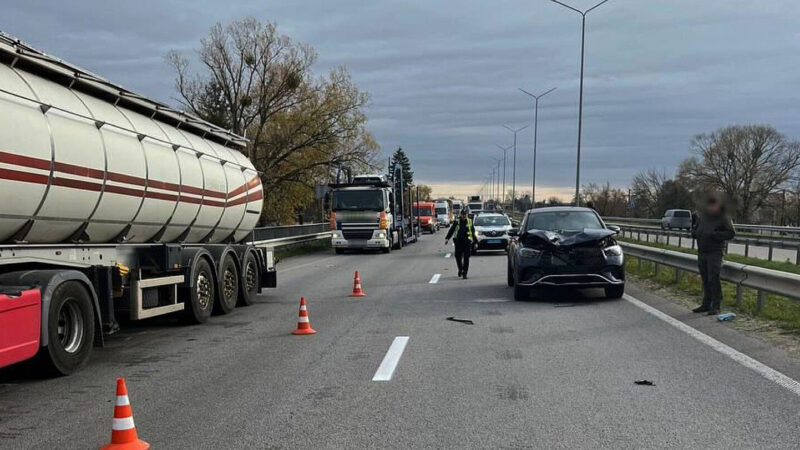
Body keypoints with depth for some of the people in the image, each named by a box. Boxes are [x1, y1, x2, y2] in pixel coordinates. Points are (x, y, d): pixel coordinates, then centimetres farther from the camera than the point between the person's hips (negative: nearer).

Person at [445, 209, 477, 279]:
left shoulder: (470, 221, 10)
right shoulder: (457, 222, 5)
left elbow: (473, 232, 19)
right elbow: (451, 230, 2)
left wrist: (475, 240, 22)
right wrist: (447, 238, -9)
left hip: (467, 242, 0)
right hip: (458, 241, 0)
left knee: (466, 258, -4)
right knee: (458, 257, 3)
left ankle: (464, 273, -1)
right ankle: (460, 270, 29)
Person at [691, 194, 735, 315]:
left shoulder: (723, 218, -6)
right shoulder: (701, 216, 9)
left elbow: (731, 233, -8)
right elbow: (694, 231, 19)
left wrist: (716, 234, -19)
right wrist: (695, 233, -4)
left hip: (715, 253, -5)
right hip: (701, 252, 5)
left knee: (713, 279, -8)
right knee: (705, 280, 11)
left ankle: (716, 306, -2)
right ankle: (706, 304, 19)